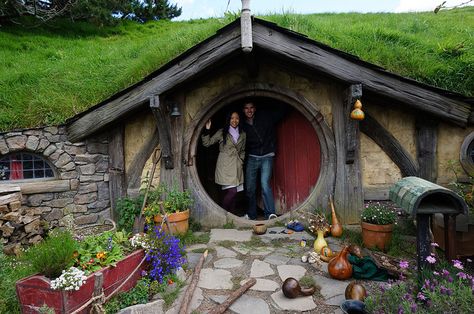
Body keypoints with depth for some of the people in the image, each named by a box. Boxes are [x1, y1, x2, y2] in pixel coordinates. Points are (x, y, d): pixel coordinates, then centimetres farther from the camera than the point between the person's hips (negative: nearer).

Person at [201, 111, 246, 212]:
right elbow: (207, 143, 0)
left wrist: (241, 160, 9)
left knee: (233, 192, 5)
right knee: (232, 191, -13)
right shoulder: (222, 132, 0)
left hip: (237, 166, 5)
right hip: (225, 165, -4)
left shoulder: (243, 134, 12)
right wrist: (207, 130, -12)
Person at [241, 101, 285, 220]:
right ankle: (251, 214, 19)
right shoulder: (243, 126, 7)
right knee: (250, 187, 5)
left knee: (265, 184, -18)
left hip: (266, 157, -3)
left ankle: (270, 213, -14)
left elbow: (282, 112, 4)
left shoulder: (266, 117, 1)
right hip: (252, 158, 3)